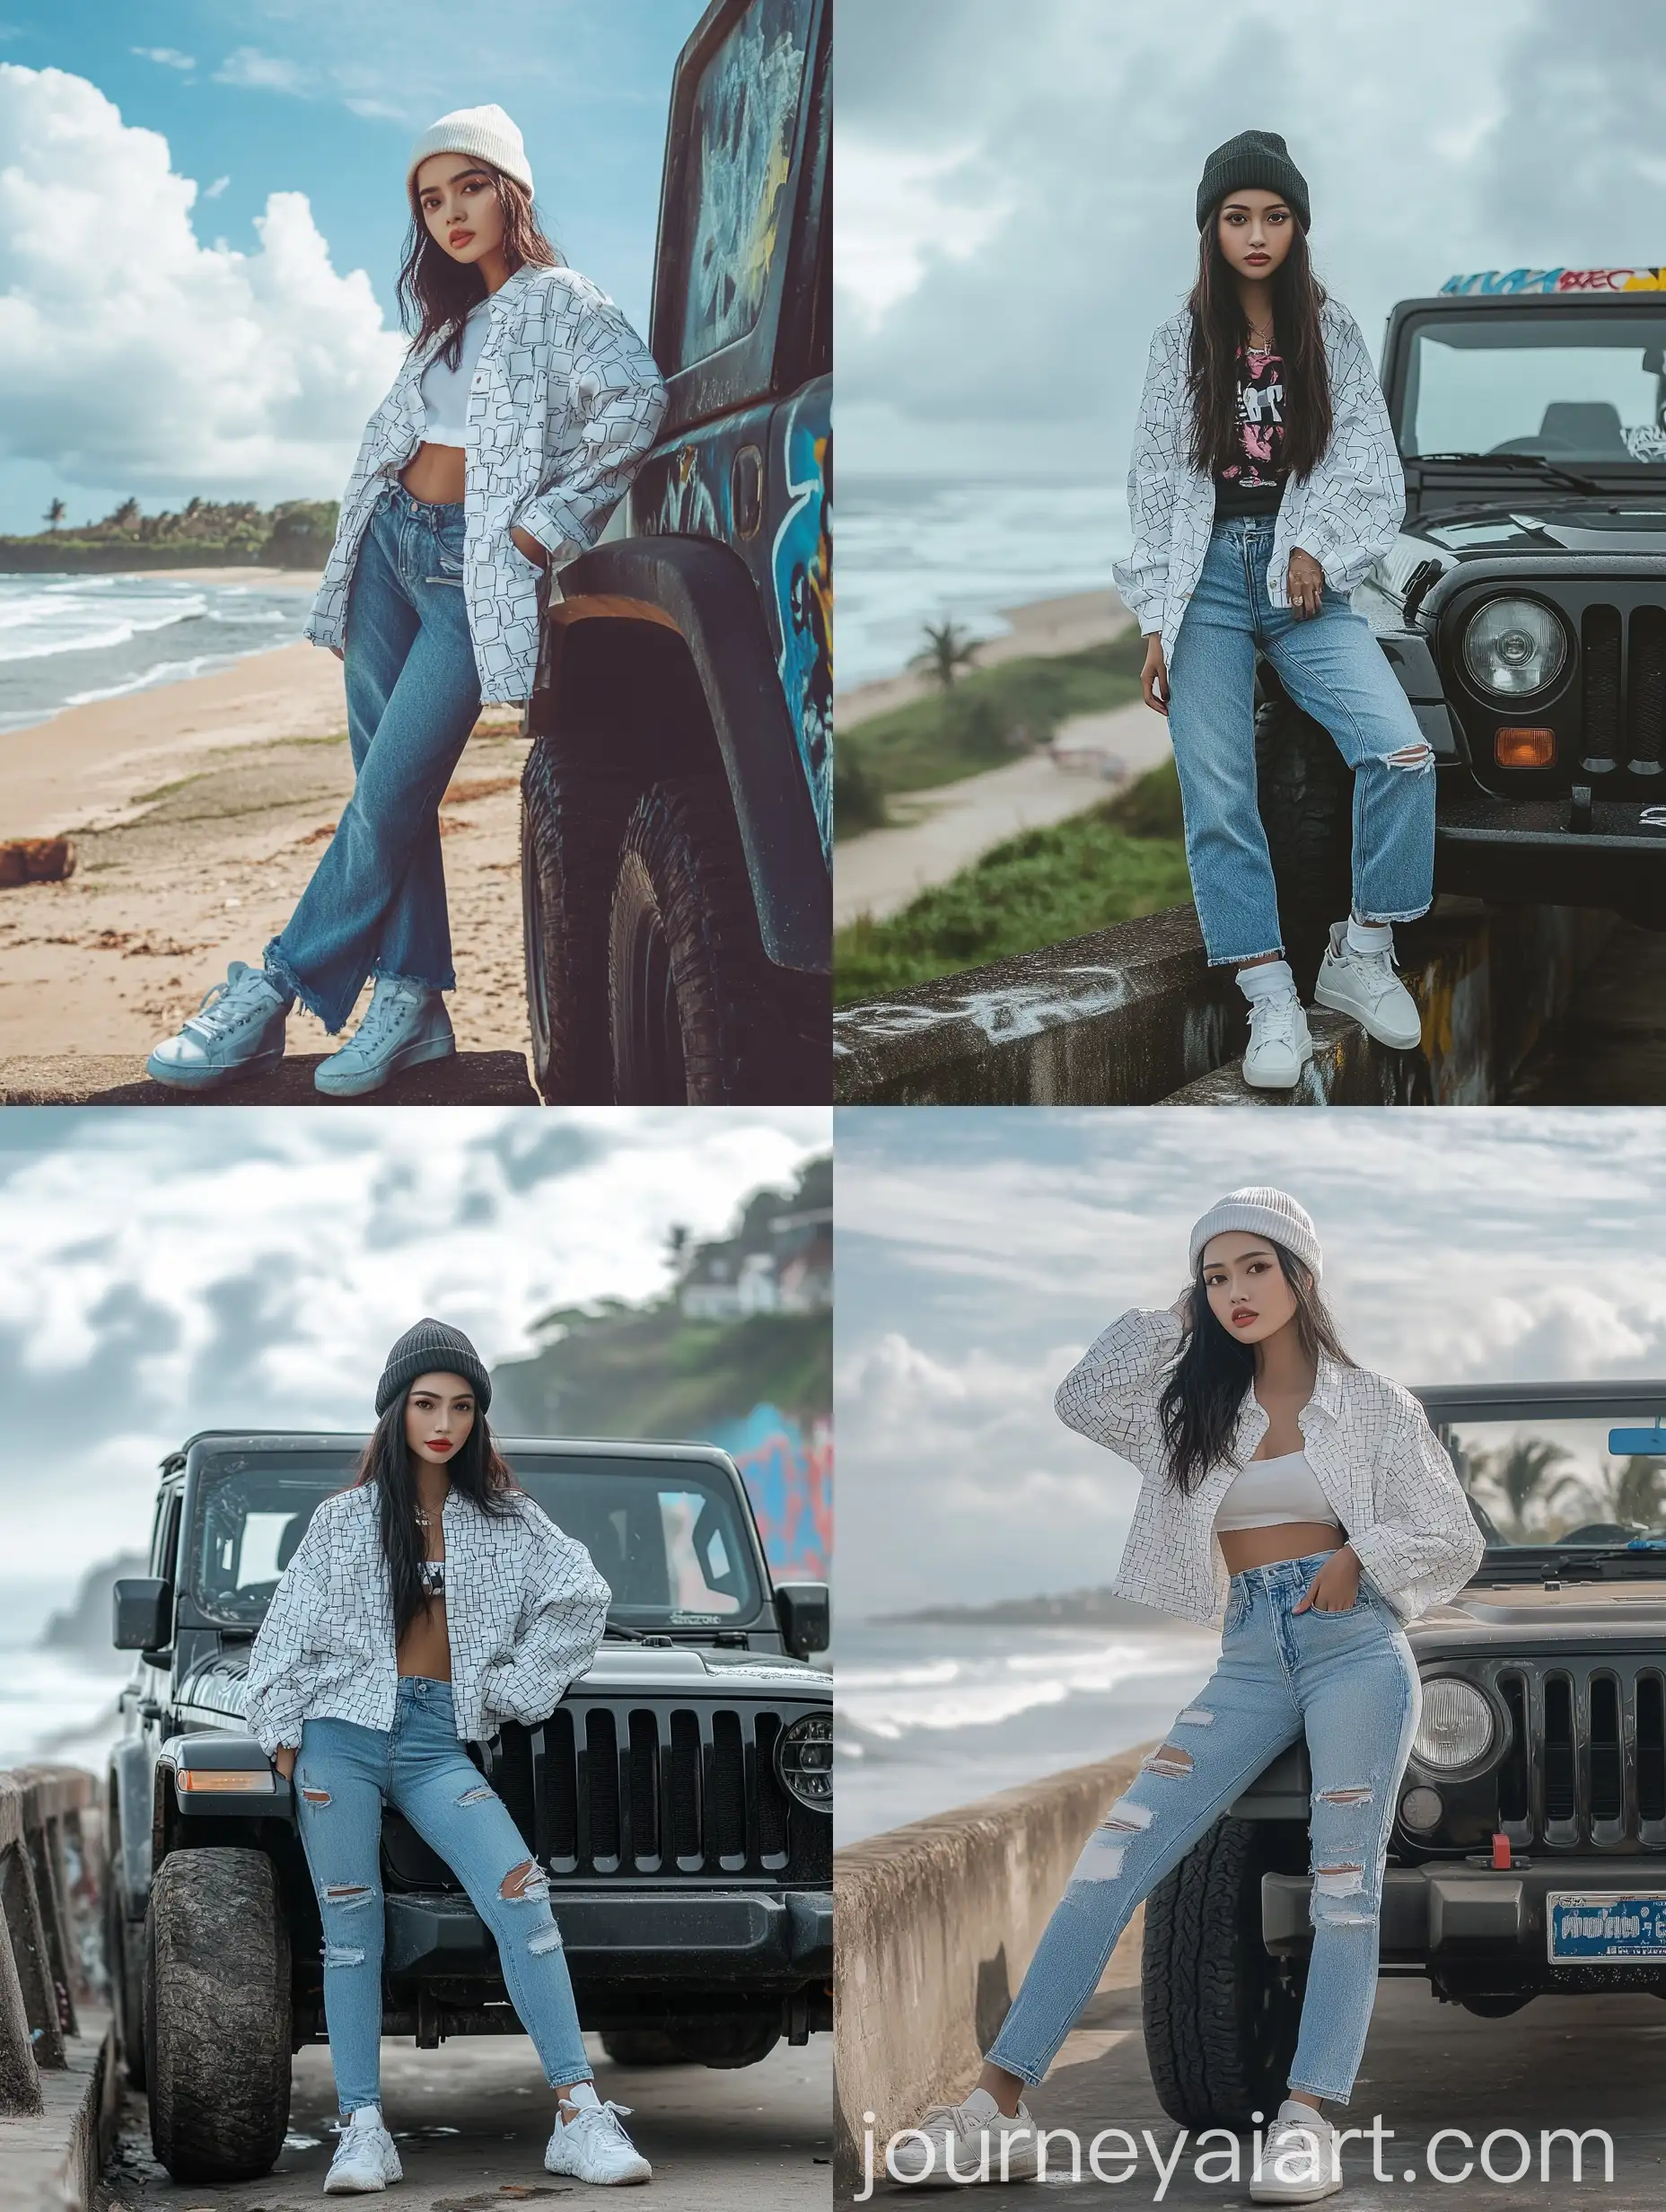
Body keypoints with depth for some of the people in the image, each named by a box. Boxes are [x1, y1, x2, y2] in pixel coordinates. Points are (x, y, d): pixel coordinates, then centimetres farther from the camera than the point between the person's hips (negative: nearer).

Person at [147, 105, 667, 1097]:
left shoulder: (558, 301, -4)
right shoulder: (447, 317, 19)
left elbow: (636, 397, -19)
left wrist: (547, 521, -16)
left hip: (477, 565, -7)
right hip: (393, 543, 8)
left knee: (387, 797, -10)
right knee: (391, 789, 2)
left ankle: (270, 995, -10)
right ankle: (411, 1000, 3)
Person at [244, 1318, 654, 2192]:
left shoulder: (504, 1520, 10)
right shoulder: (346, 1519, 8)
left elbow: (582, 1598, 7)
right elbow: (289, 1630, 10)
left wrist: (515, 1689, 4)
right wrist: (282, 1734, 4)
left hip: (439, 1742, 0)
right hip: (343, 1737, 0)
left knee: (521, 1898, -19)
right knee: (351, 1932, -2)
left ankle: (579, 2115, -22)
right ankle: (362, 2130, 0)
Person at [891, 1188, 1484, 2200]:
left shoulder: (1373, 1404, 7)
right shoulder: (1199, 1407, 17)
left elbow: (1457, 1542, 8)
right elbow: (1081, 1399, 18)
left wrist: (1361, 1556, -10)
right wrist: (1176, 1320, 15)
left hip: (1356, 1638, -3)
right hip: (1250, 1654, 3)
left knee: (1346, 1881, -12)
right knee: (1116, 1857, -12)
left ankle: (1309, 2120, -16)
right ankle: (999, 2105, -17)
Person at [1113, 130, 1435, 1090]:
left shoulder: (1333, 330, 6)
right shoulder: (1183, 339, 6)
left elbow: (1370, 465, 6)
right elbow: (1155, 485, 6)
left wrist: (1316, 548, -9)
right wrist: (1157, 624, 0)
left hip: (1305, 576, 0)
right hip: (1208, 575, 0)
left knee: (1402, 751, -20)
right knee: (1219, 800, -9)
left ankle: (1360, 956, -5)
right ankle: (1273, 1003, -4)